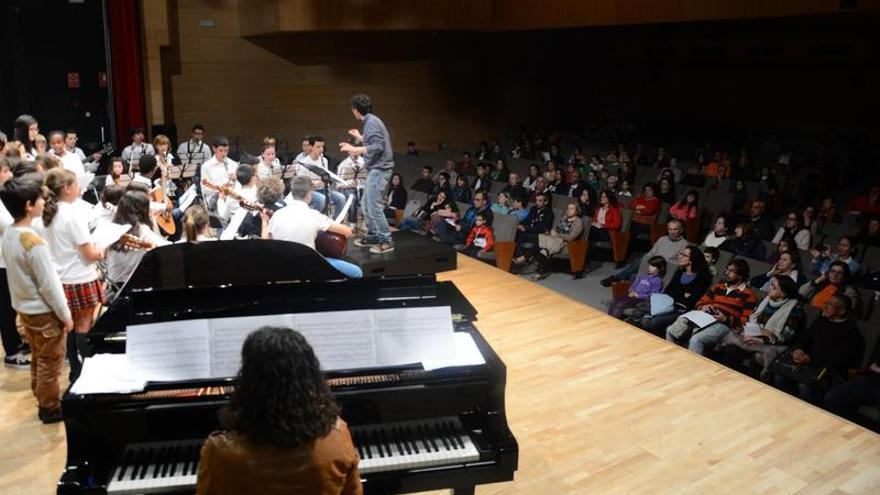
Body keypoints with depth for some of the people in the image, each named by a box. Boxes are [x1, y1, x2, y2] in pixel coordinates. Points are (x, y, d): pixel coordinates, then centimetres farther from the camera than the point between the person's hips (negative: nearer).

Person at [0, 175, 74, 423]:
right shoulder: (33, 242, -28)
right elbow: (49, 285, -23)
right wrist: (65, 314, -12)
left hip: (23, 307, 8)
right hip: (43, 312, -8)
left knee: (38, 359, 23)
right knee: (50, 364, 9)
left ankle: (42, 399, 38)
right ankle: (50, 408, 23)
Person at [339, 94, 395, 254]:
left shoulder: (371, 122, -15)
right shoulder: (371, 121, 15)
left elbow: (378, 146, -23)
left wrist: (354, 149, -26)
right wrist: (360, 137, 35)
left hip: (379, 169, -10)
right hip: (376, 168, 10)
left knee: (374, 206, -10)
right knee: (367, 203, 16)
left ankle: (386, 241, -6)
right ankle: (372, 236, 23)